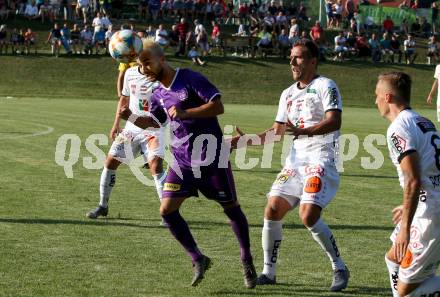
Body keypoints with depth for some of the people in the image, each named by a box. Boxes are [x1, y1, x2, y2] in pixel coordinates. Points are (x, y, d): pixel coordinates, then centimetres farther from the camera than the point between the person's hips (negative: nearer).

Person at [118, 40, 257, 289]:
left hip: (212, 158, -6)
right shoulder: (159, 94, 8)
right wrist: (131, 117, 4)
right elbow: (154, 122, 23)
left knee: (231, 208, 5)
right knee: (167, 209, -6)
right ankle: (198, 260, 6)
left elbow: (218, 106, -19)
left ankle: (247, 262, 23)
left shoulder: (191, 79, -13)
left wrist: (185, 113, -27)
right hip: (183, 161, 6)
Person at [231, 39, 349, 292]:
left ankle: (340, 269, -3)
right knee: (273, 210, -4)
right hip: (296, 159, 7)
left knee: (309, 216, -20)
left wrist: (302, 131, -32)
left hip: (321, 159, -7)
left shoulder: (326, 86, -4)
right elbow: (277, 133, 24)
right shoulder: (288, 94, 19)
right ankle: (269, 271, 9)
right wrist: (246, 140, 12)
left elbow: (334, 121, -19)